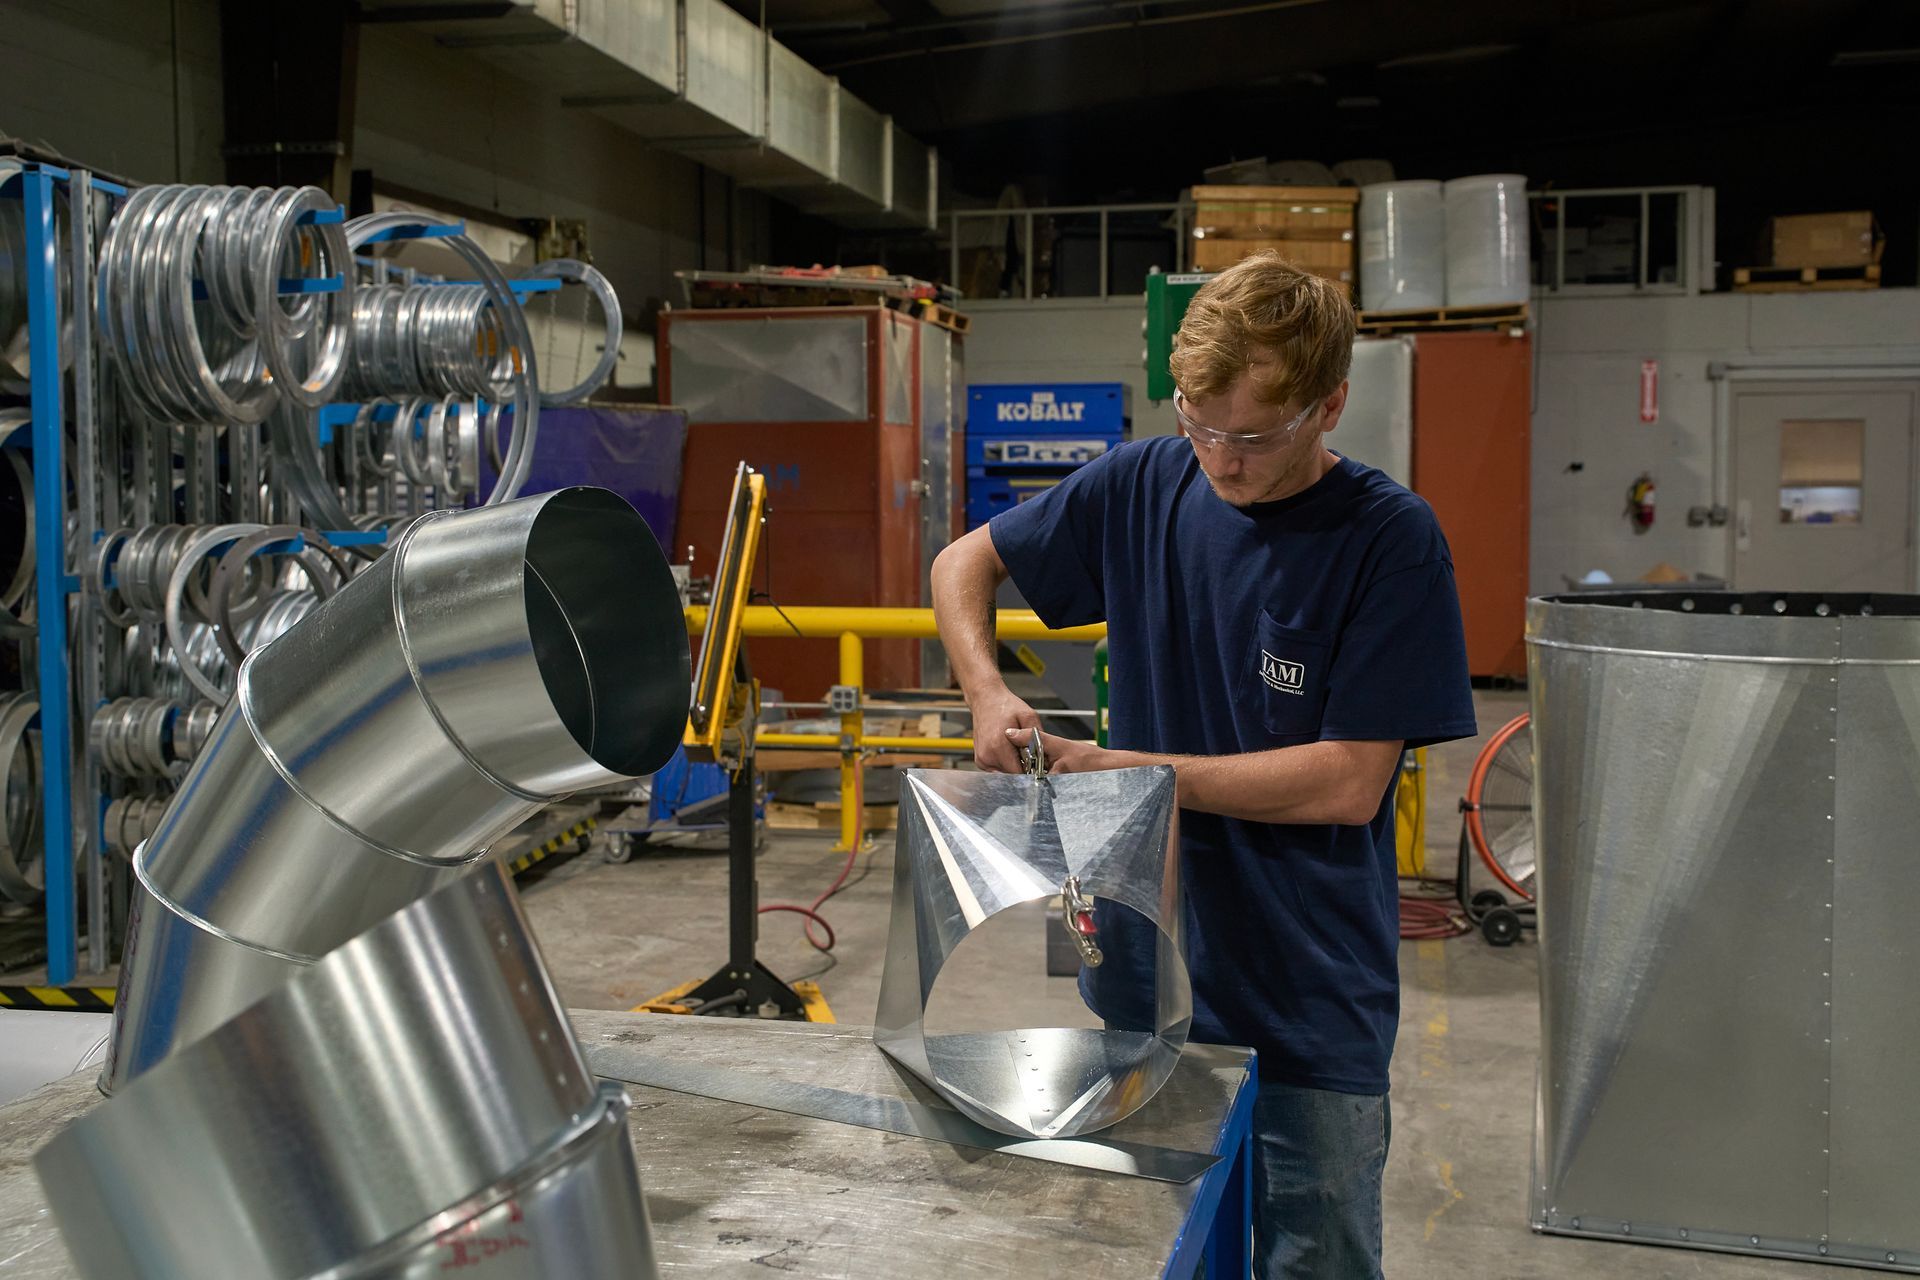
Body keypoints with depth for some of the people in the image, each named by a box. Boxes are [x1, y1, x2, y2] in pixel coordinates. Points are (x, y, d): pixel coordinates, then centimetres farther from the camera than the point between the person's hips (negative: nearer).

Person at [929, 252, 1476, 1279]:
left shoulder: (1390, 540, -13)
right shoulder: (1145, 486, -2)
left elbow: (1349, 783, -16)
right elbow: (964, 563, 11)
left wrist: (1136, 772, -16)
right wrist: (986, 692, -7)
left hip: (1312, 1010, -3)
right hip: (1142, 974, 4)